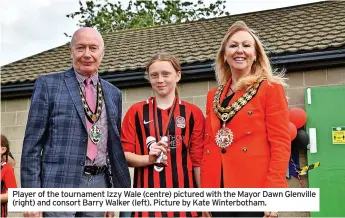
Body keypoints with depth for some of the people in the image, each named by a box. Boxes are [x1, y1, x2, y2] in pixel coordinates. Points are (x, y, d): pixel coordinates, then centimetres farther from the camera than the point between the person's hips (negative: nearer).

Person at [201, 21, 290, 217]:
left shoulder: (271, 89, -1)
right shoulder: (213, 96, 13)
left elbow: (281, 143, -7)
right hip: (219, 192, 5)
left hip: (255, 192, -5)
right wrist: (205, 192, 9)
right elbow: (209, 144, 14)